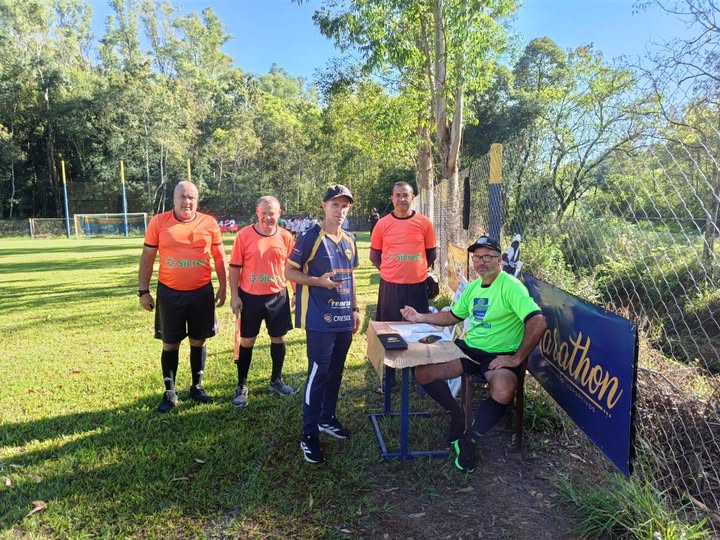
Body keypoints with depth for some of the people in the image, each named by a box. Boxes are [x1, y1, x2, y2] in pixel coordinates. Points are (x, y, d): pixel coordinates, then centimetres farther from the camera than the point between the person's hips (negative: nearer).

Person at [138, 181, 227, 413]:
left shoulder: (209, 223, -2)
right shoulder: (158, 222, -5)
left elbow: (219, 257, 7)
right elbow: (147, 258, 1)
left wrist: (223, 287, 6)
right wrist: (143, 291, -1)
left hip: (201, 292, 1)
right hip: (169, 293, -1)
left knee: (198, 341, 12)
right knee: (170, 344, 8)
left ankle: (197, 387, 28)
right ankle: (169, 392, 22)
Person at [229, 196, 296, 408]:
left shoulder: (285, 237, -3)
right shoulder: (244, 235, -9)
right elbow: (235, 267, -5)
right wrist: (234, 295, -8)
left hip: (278, 296, 2)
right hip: (250, 296, -2)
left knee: (278, 338, 13)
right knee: (247, 341, 9)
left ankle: (276, 380, 32)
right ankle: (241, 386, 23)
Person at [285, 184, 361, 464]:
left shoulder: (349, 241, 11)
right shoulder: (310, 238, -9)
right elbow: (289, 271, -7)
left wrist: (355, 308, 16)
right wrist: (319, 281, -20)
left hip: (344, 317, 7)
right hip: (320, 319, -7)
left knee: (336, 371, 15)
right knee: (318, 373, -5)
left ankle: (327, 418, 33)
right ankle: (309, 436, 5)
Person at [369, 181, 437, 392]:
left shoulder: (424, 223, -1)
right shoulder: (382, 224, 0)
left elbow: (431, 254, 9)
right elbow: (374, 255, 9)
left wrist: (417, 270, 5)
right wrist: (389, 271, 3)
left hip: (417, 285, 0)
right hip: (390, 286, 1)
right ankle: (388, 376, 25)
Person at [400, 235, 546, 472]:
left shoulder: (510, 286, -15)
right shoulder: (473, 286, 11)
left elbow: (538, 322, -25)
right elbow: (453, 316, 24)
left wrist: (517, 359, -21)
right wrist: (421, 317, 13)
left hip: (500, 355, -6)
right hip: (469, 348, 7)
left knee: (503, 393, -38)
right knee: (422, 372, -11)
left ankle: (469, 438, -10)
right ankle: (457, 415, 12)